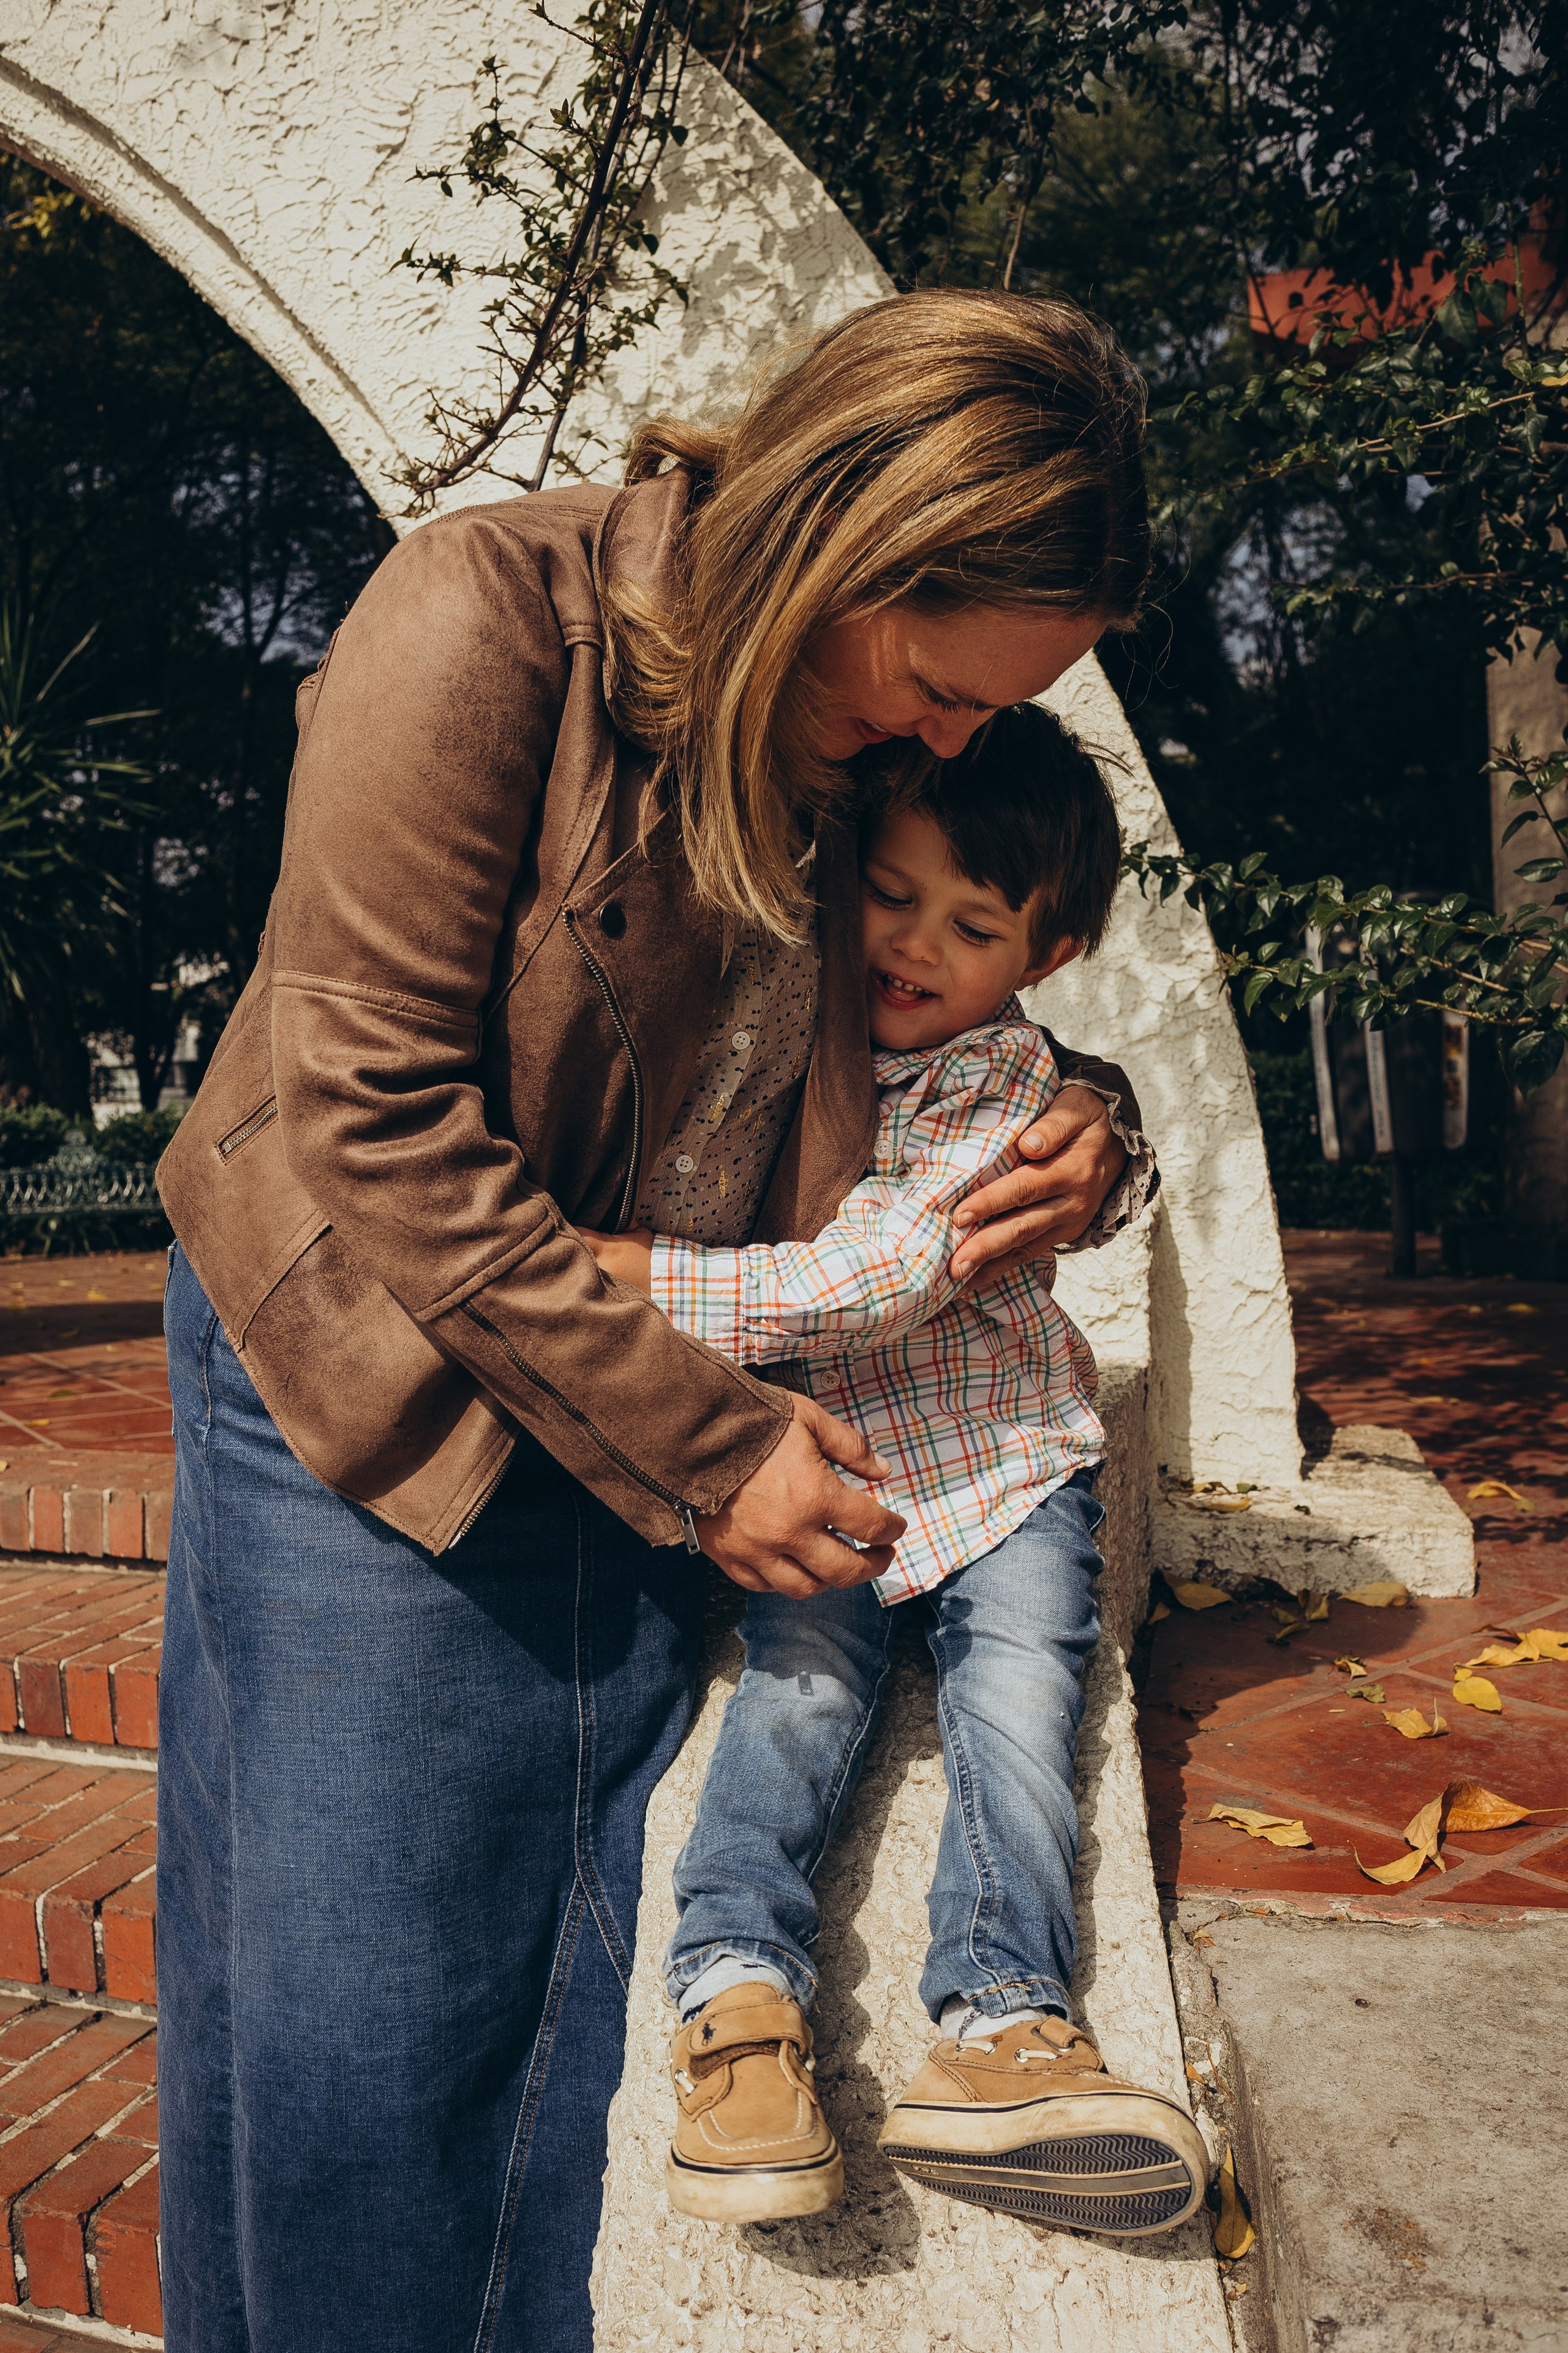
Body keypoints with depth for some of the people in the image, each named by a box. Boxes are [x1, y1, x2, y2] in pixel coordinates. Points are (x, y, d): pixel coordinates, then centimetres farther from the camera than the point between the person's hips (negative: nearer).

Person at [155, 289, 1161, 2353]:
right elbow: (372, 1117, -21)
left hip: (676, 1403, 5)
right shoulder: (487, 614, -17)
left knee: (587, 1998, 10)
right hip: (376, 1369, -4)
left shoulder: (877, 740, 0)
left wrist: (1089, 1133, -9)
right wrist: (696, 1440, -19)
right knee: (348, 2003, 4)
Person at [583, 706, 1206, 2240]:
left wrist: (651, 1275, -28)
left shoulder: (1012, 1090, -11)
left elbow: (872, 1283, -24)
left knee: (1018, 1685, -16)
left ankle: (995, 2027, -15)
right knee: (801, 1673, -18)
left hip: (1001, 1462, -1)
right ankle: (734, 1986, -18)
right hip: (821, 1465, 1)